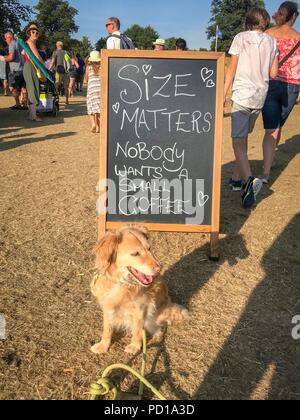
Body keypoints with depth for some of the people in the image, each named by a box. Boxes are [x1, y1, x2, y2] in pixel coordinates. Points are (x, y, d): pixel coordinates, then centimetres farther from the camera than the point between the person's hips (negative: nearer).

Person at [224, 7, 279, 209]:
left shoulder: (241, 38, -1)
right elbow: (273, 73, 8)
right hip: (261, 95, 5)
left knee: (238, 141, -10)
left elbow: (232, 70, -3)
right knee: (243, 137, 18)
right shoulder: (271, 41, 10)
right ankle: (237, 178, 24)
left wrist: (224, 93, 3)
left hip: (242, 94, -5)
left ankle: (250, 179, -31)